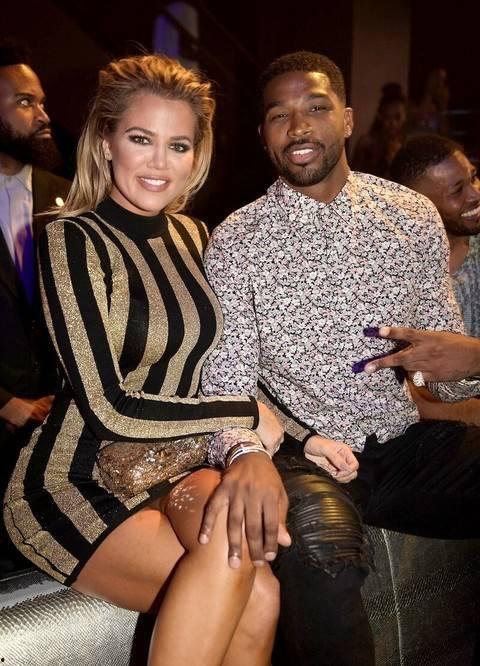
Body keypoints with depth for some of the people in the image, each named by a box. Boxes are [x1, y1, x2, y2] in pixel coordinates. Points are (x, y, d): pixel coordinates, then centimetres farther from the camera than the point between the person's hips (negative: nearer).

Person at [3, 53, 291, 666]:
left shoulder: (191, 236, 8)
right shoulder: (74, 239, -13)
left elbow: (209, 372, 5)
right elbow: (108, 409, -18)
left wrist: (246, 450, -16)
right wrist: (249, 413, -9)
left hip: (173, 469, 5)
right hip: (75, 483, -5)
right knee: (254, 597, -27)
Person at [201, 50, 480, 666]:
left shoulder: (413, 215, 9)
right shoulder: (236, 240, 0)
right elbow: (228, 382, -4)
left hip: (411, 443, 4)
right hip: (303, 453, -3)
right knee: (316, 549, -36)